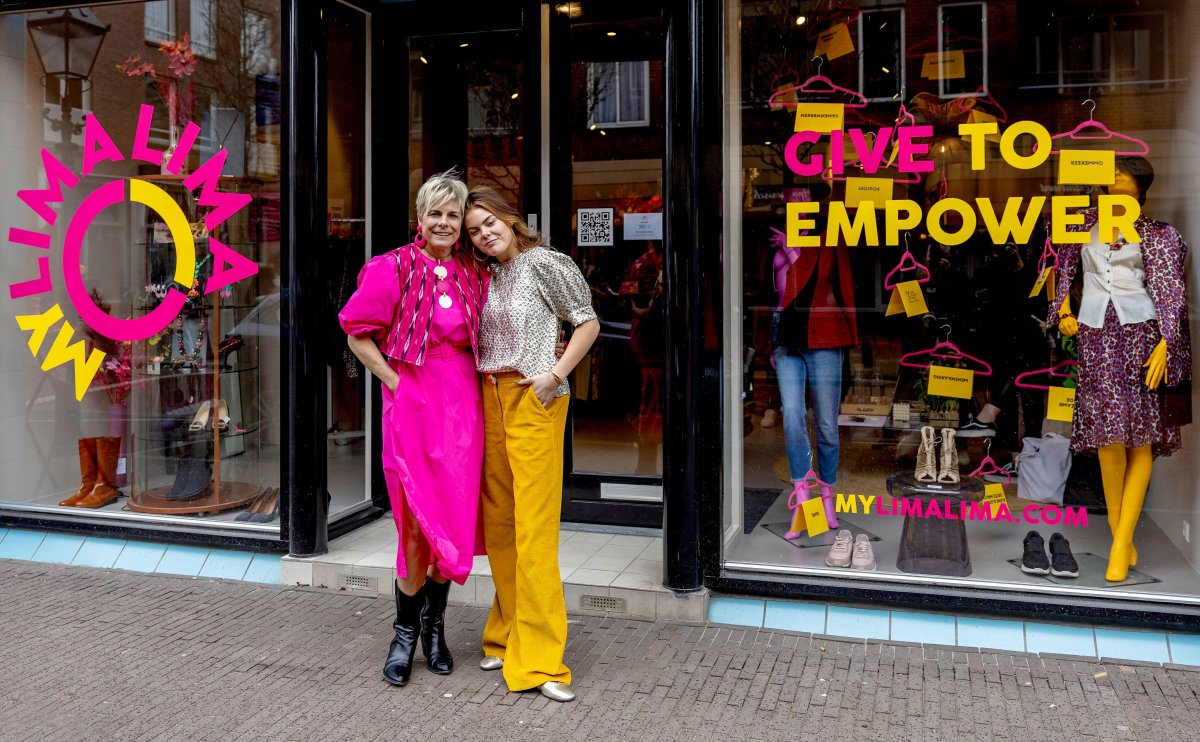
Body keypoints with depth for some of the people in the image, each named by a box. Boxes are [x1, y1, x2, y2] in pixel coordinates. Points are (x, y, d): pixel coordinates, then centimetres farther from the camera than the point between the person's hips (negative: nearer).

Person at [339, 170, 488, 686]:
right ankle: (406, 630, 17)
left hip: (462, 404, 4)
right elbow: (358, 335, -2)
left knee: (454, 517, 9)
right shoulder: (395, 268, -2)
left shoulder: (473, 275, 11)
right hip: (412, 402, -4)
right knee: (419, 521, -2)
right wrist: (395, 381, -8)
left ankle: (434, 622, 27)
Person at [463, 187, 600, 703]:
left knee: (533, 527, -7)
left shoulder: (543, 263, -3)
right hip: (491, 398, 7)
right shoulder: (490, 275, 16)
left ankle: (538, 656, -1)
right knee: (497, 521, 9)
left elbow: (588, 322, -3)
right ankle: (508, 635, 24)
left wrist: (554, 374, -12)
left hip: (534, 401, -7)